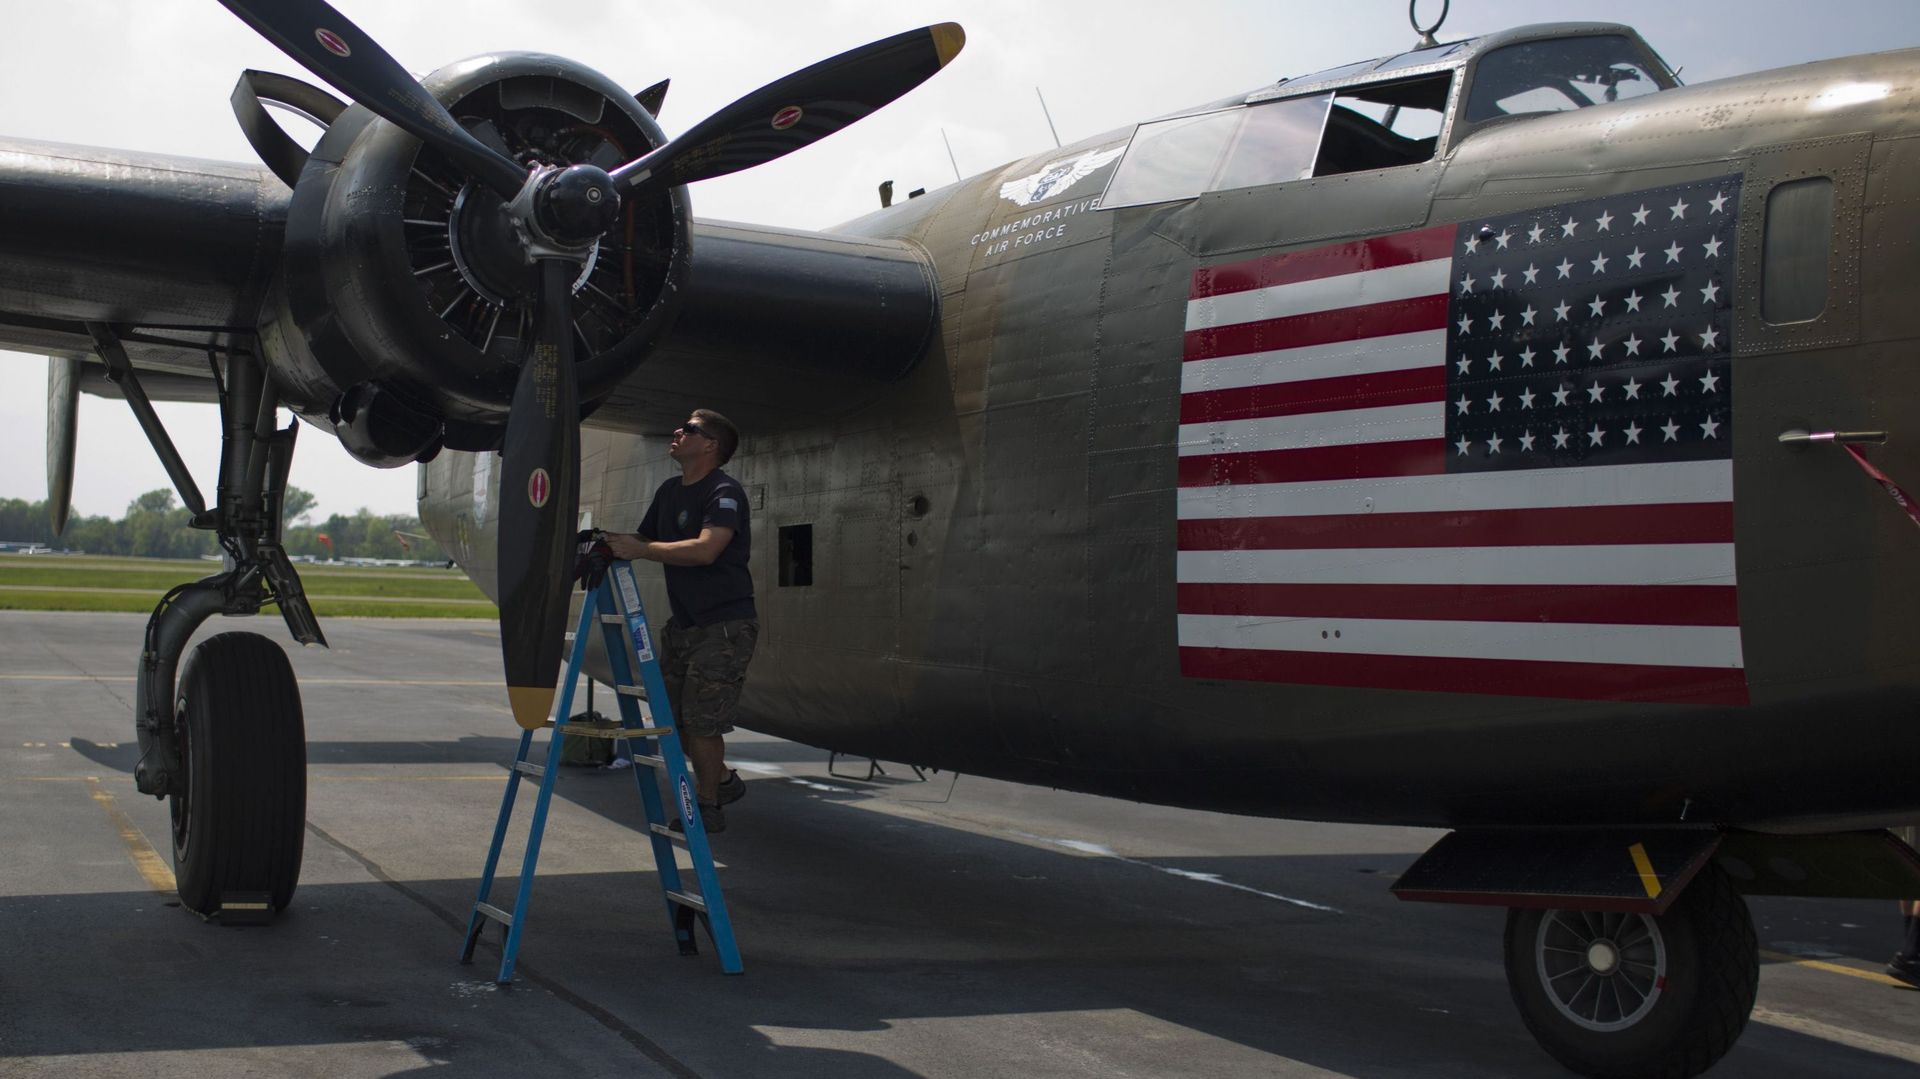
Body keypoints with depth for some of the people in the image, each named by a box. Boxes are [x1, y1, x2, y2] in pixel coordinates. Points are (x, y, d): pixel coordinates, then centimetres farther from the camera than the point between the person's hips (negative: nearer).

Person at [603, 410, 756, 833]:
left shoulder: (725, 492, -15)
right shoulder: (670, 491, 12)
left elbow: (705, 549, -30)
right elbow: (643, 539, 21)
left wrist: (639, 549, -28)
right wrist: (611, 544, 0)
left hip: (725, 626, -9)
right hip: (683, 623, 9)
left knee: (701, 719, -7)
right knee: (673, 715, 11)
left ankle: (708, 806, 9)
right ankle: (723, 780, 31)